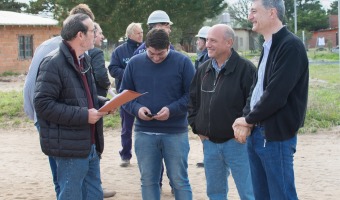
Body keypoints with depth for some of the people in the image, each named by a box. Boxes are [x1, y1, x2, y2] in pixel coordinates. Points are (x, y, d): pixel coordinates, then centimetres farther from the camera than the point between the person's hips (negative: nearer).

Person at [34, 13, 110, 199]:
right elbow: (43, 104, -21)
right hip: (70, 146, -9)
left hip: (89, 144, 9)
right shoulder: (53, 63, -16)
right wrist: (83, 115, -21)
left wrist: (102, 104, 6)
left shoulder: (83, 60, 14)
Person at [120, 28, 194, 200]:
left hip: (175, 133, -2)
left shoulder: (182, 62, -4)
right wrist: (136, 108, -10)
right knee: (148, 181, 10)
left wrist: (172, 109, -18)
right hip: (144, 133, 3)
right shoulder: (134, 63, 3)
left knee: (179, 180, 4)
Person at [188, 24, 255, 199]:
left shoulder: (245, 68, -11)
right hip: (209, 142, 6)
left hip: (237, 141, -6)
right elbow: (193, 100, 18)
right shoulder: (203, 70, 9)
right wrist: (196, 127, 9)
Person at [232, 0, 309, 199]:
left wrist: (249, 119, -8)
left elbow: (276, 94, -21)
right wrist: (247, 120, -1)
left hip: (276, 135, -9)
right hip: (257, 132, 9)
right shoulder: (268, 46, 14)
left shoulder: (291, 46, -16)